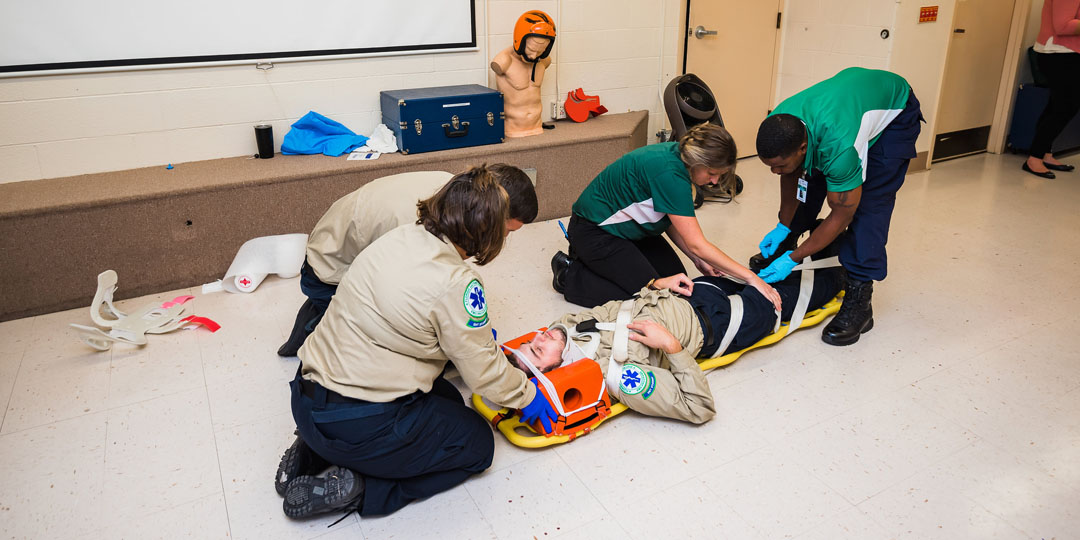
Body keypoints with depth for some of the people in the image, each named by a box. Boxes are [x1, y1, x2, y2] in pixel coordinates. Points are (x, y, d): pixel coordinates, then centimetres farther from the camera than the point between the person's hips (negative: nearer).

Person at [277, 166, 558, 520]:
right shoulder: (456, 284, -22)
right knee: (477, 443, 12)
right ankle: (356, 487, -1)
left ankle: (315, 451, 18)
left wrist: (478, 332, 26)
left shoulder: (400, 238, 0)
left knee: (447, 398, 27)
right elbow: (482, 372, -10)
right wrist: (526, 395, 8)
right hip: (356, 426, -8)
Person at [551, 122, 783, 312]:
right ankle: (571, 275, 1)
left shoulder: (677, 156, -7)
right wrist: (750, 277, -26)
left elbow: (670, 220, 4)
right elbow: (697, 244, -30)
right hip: (594, 231, -9)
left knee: (676, 278, 6)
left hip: (628, 226, 10)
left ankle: (593, 260, 16)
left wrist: (698, 259, -5)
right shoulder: (670, 174, -34)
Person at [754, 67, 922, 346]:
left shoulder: (838, 147, -44)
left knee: (870, 203, -17)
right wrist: (783, 227, -5)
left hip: (894, 110, -6)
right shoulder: (777, 126, -26)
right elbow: (791, 176, -5)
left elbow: (842, 215, -30)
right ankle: (781, 247, 25)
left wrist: (793, 259, -28)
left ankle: (858, 301, -14)